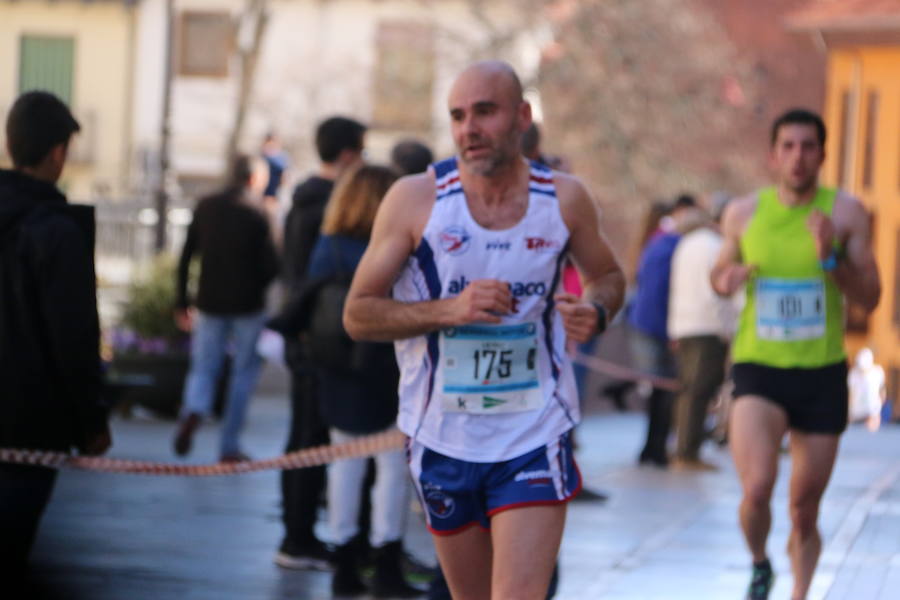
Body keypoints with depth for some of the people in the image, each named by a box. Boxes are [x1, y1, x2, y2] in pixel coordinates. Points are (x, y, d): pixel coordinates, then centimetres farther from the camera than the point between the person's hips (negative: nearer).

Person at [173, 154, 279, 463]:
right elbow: (271, 265, -13)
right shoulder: (256, 214, -8)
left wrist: (182, 303, 10)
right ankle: (230, 444, 8)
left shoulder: (205, 207, 4)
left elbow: (186, 257, 5)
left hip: (209, 303, 3)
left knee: (203, 367, 12)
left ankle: (193, 411, -20)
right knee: (244, 371, 10)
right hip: (247, 305, -3)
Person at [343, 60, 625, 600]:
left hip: (536, 439, -1)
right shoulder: (416, 200, -7)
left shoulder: (563, 199, -3)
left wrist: (595, 311, -8)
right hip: (444, 441, 1)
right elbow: (358, 314, -6)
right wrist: (451, 310, -21)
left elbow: (608, 275, 16)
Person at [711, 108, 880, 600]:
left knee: (805, 510, 8)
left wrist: (832, 257, -19)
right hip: (758, 368, -1)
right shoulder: (743, 213, 2)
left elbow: (870, 298, -3)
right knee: (756, 489, -22)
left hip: (822, 374, 1)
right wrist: (725, 279, -5)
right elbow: (721, 270, 19)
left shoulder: (845, 213, -2)